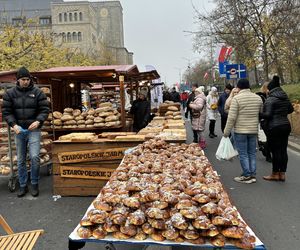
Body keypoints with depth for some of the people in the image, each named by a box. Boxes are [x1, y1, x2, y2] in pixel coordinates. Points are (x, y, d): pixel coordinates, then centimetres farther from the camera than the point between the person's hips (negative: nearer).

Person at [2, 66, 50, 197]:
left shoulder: (37, 92, -1)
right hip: (19, 130, 2)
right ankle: (23, 186, 23)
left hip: (33, 130, -2)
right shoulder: (10, 93, 4)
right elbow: (6, 112, 3)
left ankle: (34, 184, 9)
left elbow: (45, 110, -1)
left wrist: (38, 121, -17)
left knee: (34, 157, -10)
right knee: (20, 160, 9)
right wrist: (14, 124, -12)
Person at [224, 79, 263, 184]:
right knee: (252, 153, 13)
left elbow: (232, 117, -15)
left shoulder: (236, 98, -12)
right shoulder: (258, 98, 6)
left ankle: (247, 176, 8)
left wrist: (226, 132, -8)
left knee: (243, 154, 3)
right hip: (254, 130, 6)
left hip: (240, 130, -5)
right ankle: (253, 175, 19)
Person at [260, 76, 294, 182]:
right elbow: (291, 109, 22)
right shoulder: (285, 97, 9)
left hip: (274, 127, -8)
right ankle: (282, 174, 18)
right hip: (286, 125, 8)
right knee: (283, 150, 10)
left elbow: (268, 115, -20)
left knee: (275, 151, 0)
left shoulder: (270, 99, -14)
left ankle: (275, 174, 11)